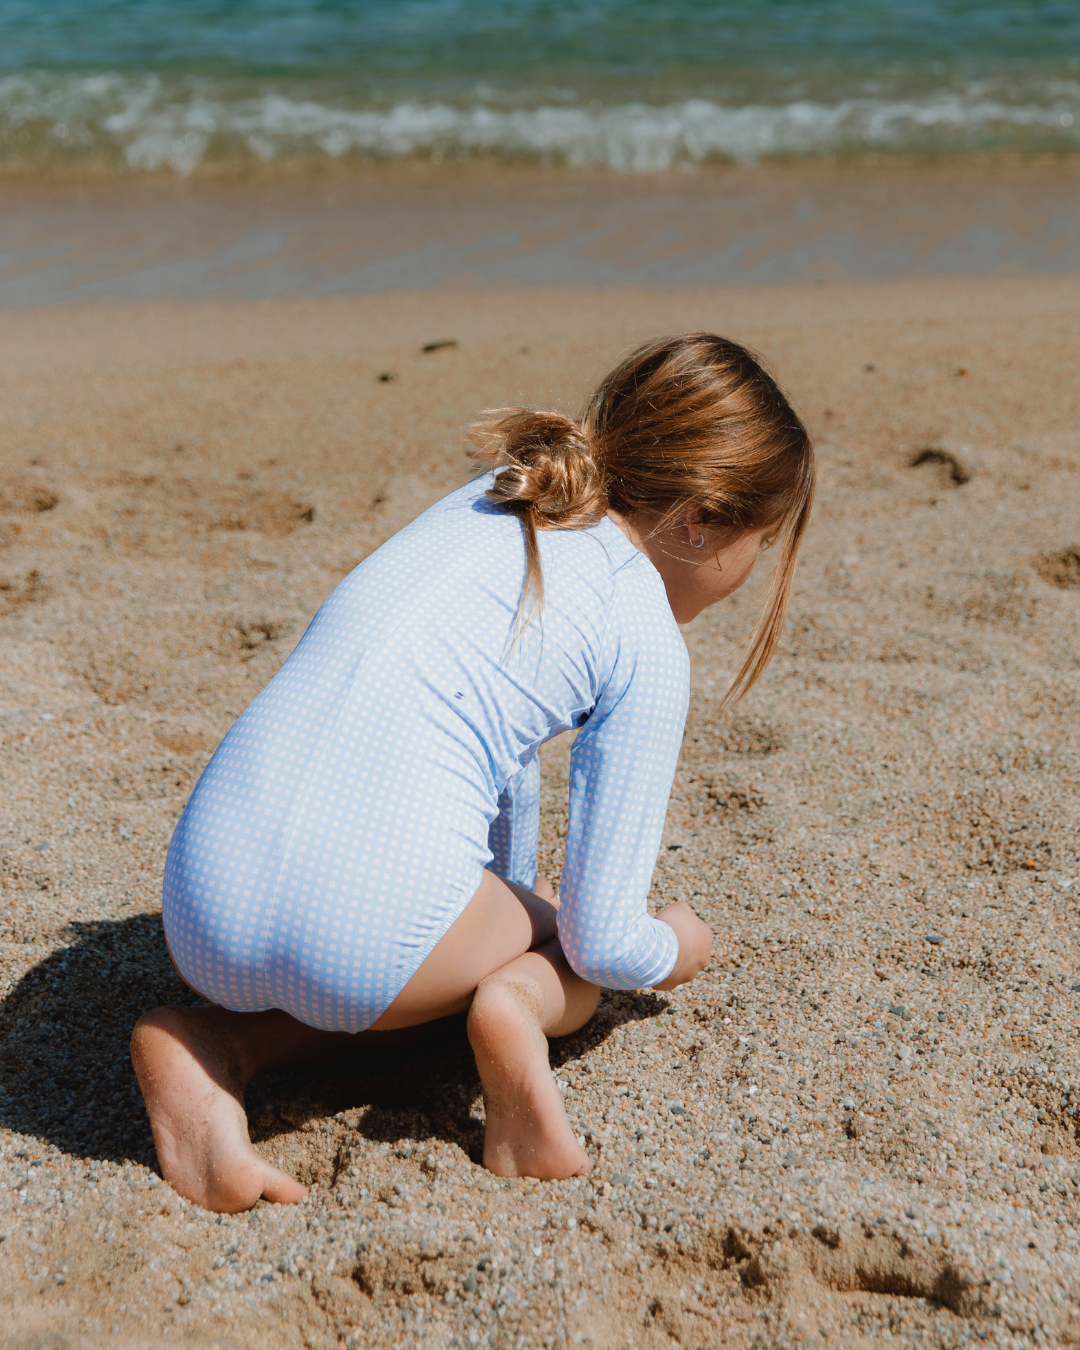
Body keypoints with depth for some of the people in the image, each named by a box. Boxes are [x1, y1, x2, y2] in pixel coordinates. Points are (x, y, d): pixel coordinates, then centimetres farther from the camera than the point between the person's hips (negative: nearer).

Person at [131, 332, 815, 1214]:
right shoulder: (647, 644, 1)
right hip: (368, 932, -5)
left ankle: (208, 1048, 9)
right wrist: (674, 951, 29)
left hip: (200, 915, 5)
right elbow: (605, 941, 4)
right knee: (570, 954, 28)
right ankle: (518, 1004, -6)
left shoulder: (487, 504, 21)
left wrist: (515, 902, 51)